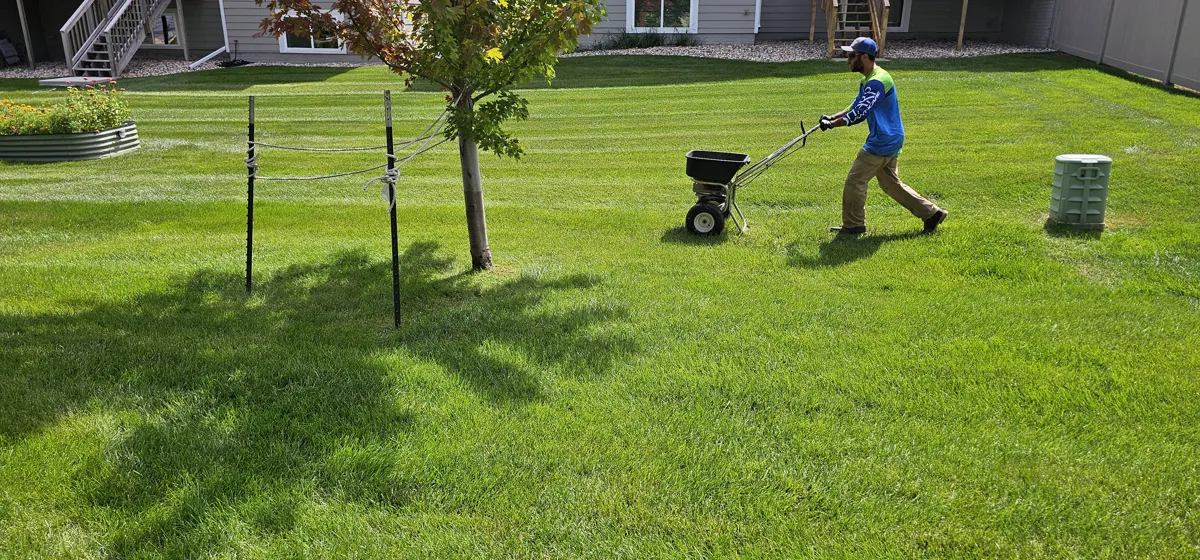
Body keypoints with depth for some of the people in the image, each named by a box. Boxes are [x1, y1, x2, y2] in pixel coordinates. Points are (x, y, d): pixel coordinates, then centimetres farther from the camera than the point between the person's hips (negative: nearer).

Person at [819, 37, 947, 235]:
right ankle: (932, 213, 22)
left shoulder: (877, 81, -21)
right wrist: (832, 117, 1)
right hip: (889, 140, 10)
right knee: (891, 183, 17)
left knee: (855, 180, -3)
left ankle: (853, 225, 8)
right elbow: (855, 108, 16)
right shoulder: (867, 81, 12)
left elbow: (859, 114, -27)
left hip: (882, 142, -10)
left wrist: (832, 124, -22)